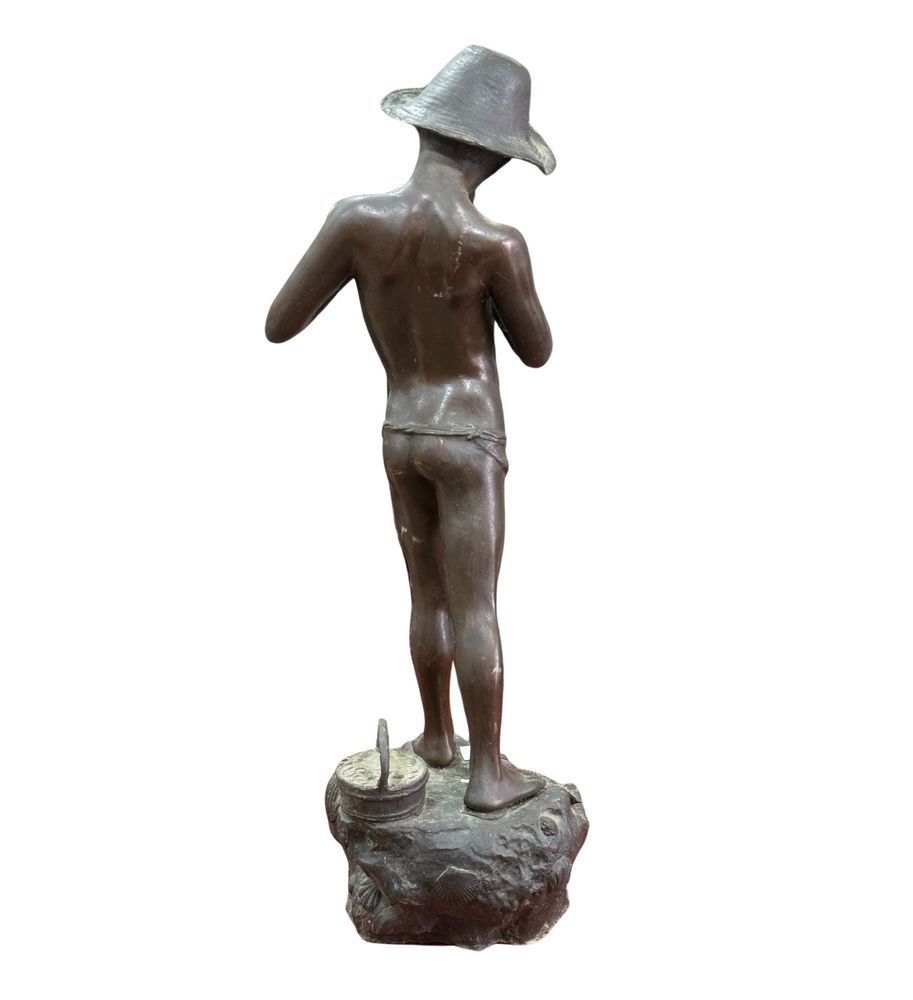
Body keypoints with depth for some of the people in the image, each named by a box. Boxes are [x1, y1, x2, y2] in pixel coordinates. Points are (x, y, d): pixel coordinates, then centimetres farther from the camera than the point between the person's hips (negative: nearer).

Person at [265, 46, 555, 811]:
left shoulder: (357, 218, -10)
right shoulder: (497, 244, -19)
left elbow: (278, 327, -4)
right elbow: (538, 352, -2)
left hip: (400, 437, 5)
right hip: (468, 442, -4)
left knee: (430, 598, 19)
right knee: (477, 610, 4)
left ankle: (437, 735, 36)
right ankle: (488, 773, 17)